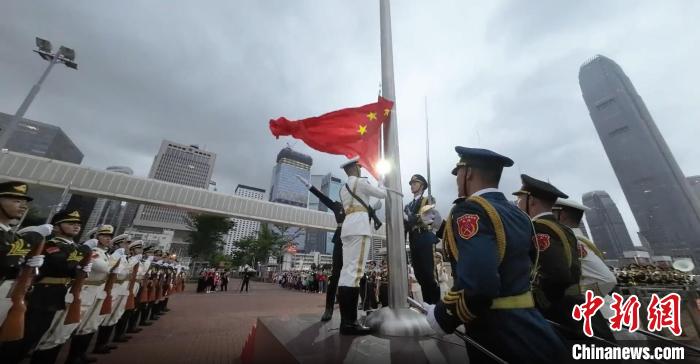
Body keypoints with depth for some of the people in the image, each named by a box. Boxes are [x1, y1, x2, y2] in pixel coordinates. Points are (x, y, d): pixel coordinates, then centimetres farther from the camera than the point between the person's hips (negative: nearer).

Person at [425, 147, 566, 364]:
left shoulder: (469, 210, -23)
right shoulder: (517, 214, 6)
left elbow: (478, 286, -34)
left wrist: (441, 318, -18)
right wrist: (443, 226, 23)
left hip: (500, 340, -8)